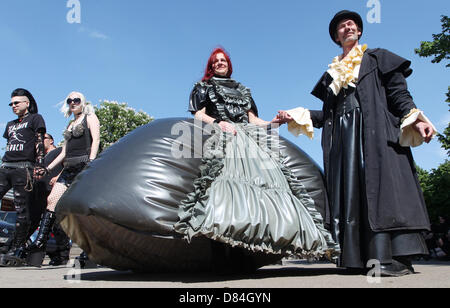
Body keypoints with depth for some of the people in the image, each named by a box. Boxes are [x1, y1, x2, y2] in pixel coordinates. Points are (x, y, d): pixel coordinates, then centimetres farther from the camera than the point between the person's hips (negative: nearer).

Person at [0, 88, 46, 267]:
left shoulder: (35, 119, 10)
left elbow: (39, 144, -1)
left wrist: (39, 166, -11)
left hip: (24, 168, -6)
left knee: (22, 210, -7)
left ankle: (16, 252, -5)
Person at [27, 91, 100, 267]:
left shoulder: (90, 117, 9)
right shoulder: (70, 125, 29)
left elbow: (96, 140, -7)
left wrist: (90, 162, -20)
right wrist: (47, 169, 19)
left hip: (84, 164, -7)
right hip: (69, 168, 7)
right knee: (52, 199, -6)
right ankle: (39, 243, -9)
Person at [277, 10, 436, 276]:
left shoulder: (377, 58, 16)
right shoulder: (333, 73, 26)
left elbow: (399, 94, 4)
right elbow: (327, 114, 20)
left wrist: (415, 119, -12)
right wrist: (298, 116, 10)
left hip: (375, 133, -4)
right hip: (344, 138, 4)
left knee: (382, 184, -16)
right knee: (351, 192, -5)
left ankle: (398, 257, -17)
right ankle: (363, 257, -5)